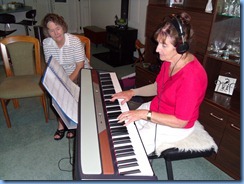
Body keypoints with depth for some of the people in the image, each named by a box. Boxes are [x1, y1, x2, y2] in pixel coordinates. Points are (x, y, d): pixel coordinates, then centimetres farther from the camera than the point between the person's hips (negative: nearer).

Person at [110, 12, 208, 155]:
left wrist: (145, 114, -29)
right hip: (155, 110, 8)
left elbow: (181, 121, -28)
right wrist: (132, 92, -5)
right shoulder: (170, 60, -7)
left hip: (174, 126, -8)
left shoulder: (191, 76, -33)